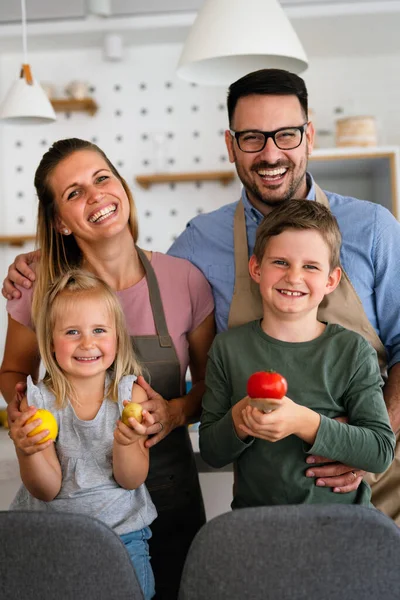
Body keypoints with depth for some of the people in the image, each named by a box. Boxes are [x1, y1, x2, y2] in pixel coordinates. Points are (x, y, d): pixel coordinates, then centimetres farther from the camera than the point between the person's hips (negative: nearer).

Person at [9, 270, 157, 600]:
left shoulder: (131, 393, -8)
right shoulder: (39, 400, -8)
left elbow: (131, 480, -8)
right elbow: (47, 490, -9)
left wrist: (124, 443, -28)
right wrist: (27, 452, -29)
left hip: (121, 528, 0)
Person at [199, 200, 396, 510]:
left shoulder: (353, 351, 0)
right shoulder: (228, 348, 3)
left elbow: (382, 451, -7)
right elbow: (210, 452, 5)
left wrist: (305, 422, -19)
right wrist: (238, 421, -15)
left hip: (341, 520, 1)